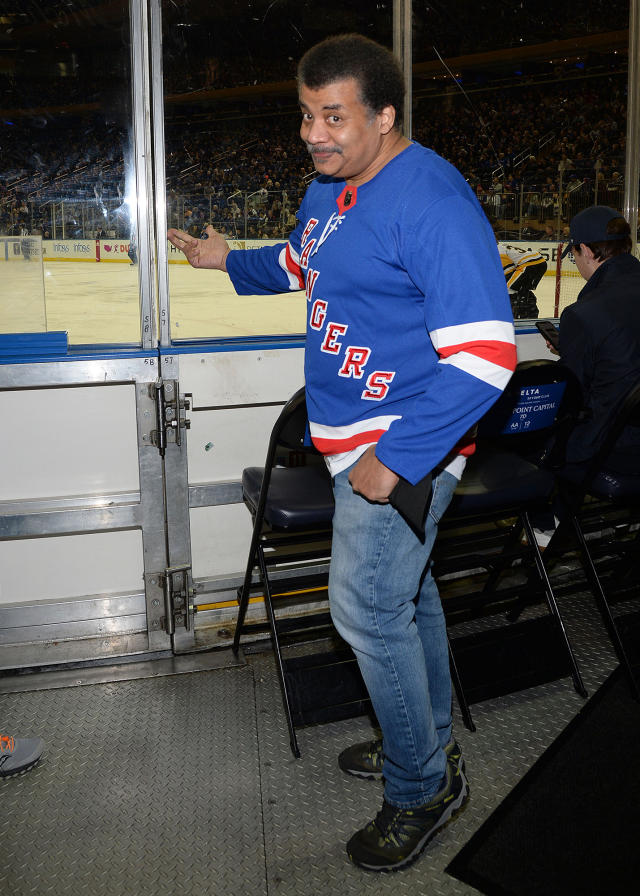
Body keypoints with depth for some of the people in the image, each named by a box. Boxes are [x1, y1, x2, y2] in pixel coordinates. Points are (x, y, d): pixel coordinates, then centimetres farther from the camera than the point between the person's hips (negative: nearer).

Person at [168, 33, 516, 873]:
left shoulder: (432, 201, -22)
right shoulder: (331, 188, 8)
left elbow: (484, 355, -28)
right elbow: (301, 265, 32)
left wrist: (395, 460, -27)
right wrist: (229, 260, 22)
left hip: (402, 447, -9)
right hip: (357, 437, 10)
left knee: (367, 610, -4)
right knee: (404, 591, 20)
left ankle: (422, 789, 18)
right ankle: (429, 745, 40)